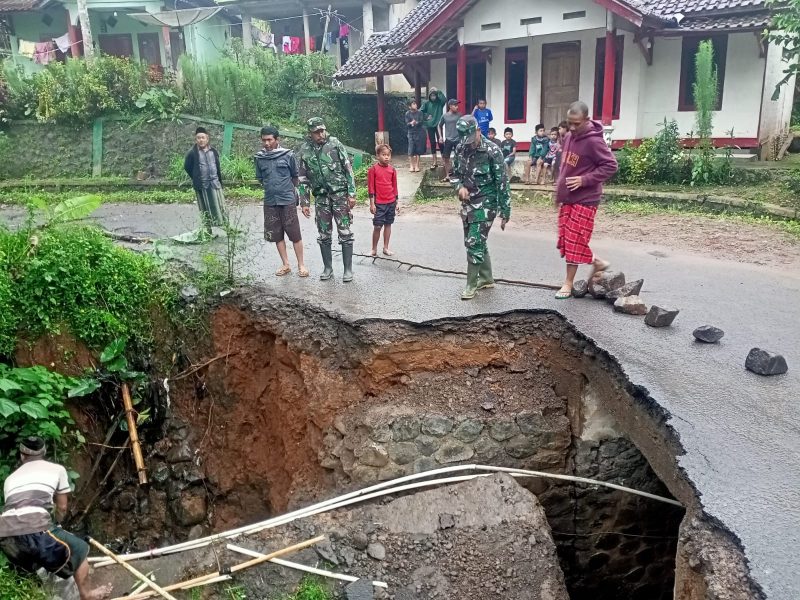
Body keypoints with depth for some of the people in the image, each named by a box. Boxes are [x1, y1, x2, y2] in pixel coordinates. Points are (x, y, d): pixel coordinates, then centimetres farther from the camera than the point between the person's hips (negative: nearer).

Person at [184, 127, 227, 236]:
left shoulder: (213, 151, 5)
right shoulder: (193, 153, -6)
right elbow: (187, 167, 5)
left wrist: (220, 181, 12)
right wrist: (197, 178, 5)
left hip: (214, 183, 2)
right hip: (201, 186, -2)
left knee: (219, 206, 3)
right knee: (205, 209, 5)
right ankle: (208, 230, 12)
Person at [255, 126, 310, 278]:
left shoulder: (288, 155, -4)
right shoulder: (259, 158, 3)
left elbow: (296, 177, 6)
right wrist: (271, 188, 10)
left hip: (288, 201, -3)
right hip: (270, 202, 3)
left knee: (295, 234, 0)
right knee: (276, 235, 8)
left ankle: (301, 265, 11)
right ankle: (285, 265, 19)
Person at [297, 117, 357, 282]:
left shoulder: (335, 144, -4)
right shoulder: (305, 150, 3)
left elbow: (348, 169, -3)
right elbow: (303, 178, 9)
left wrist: (352, 194, -8)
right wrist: (304, 202, 6)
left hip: (340, 194, -3)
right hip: (321, 197, 3)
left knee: (345, 233, -2)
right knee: (324, 235, 8)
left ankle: (348, 269, 5)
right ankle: (328, 268, 20)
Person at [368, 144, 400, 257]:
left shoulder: (392, 169, 5)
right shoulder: (373, 169, -6)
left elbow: (394, 186, 11)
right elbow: (371, 187, -6)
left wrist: (396, 202, 11)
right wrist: (372, 203, -9)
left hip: (391, 202, 4)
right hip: (379, 203, -4)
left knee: (388, 224, 10)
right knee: (377, 226, -3)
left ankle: (386, 248, 19)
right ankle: (374, 249, 9)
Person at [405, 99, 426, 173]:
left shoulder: (419, 112, 1)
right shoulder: (407, 113, 1)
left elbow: (422, 121, -6)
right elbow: (406, 124, -4)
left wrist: (416, 122, -26)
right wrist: (411, 123, -26)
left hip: (419, 133, 1)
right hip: (411, 133, -1)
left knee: (418, 150, 2)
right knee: (411, 150, -6)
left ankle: (417, 166, 10)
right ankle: (411, 166, 4)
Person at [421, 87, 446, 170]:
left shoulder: (439, 102, -1)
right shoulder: (426, 103, 2)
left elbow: (445, 99, -22)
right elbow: (422, 112, 6)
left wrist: (439, 92, -21)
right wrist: (426, 116, -8)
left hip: (438, 124, -2)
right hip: (430, 125, 2)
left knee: (440, 142, -6)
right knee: (432, 143, 6)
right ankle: (435, 162, 12)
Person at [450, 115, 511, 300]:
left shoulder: (492, 151, -16)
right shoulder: (460, 149, 1)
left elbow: (502, 183, -14)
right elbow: (455, 173, 15)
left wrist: (505, 212, -13)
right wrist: (460, 187, -8)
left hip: (485, 204, -6)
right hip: (467, 203, 7)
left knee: (474, 243, -9)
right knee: (477, 243, 14)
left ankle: (471, 284, 3)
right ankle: (487, 278, 30)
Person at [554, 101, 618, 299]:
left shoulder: (593, 141, -16)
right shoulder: (569, 137, 8)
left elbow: (610, 166, -16)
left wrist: (584, 180, -22)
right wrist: (559, 190, 16)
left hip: (584, 200, -8)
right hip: (567, 198, 8)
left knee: (574, 242, -2)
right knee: (566, 239, 11)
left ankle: (568, 283, 9)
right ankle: (597, 262, 27)